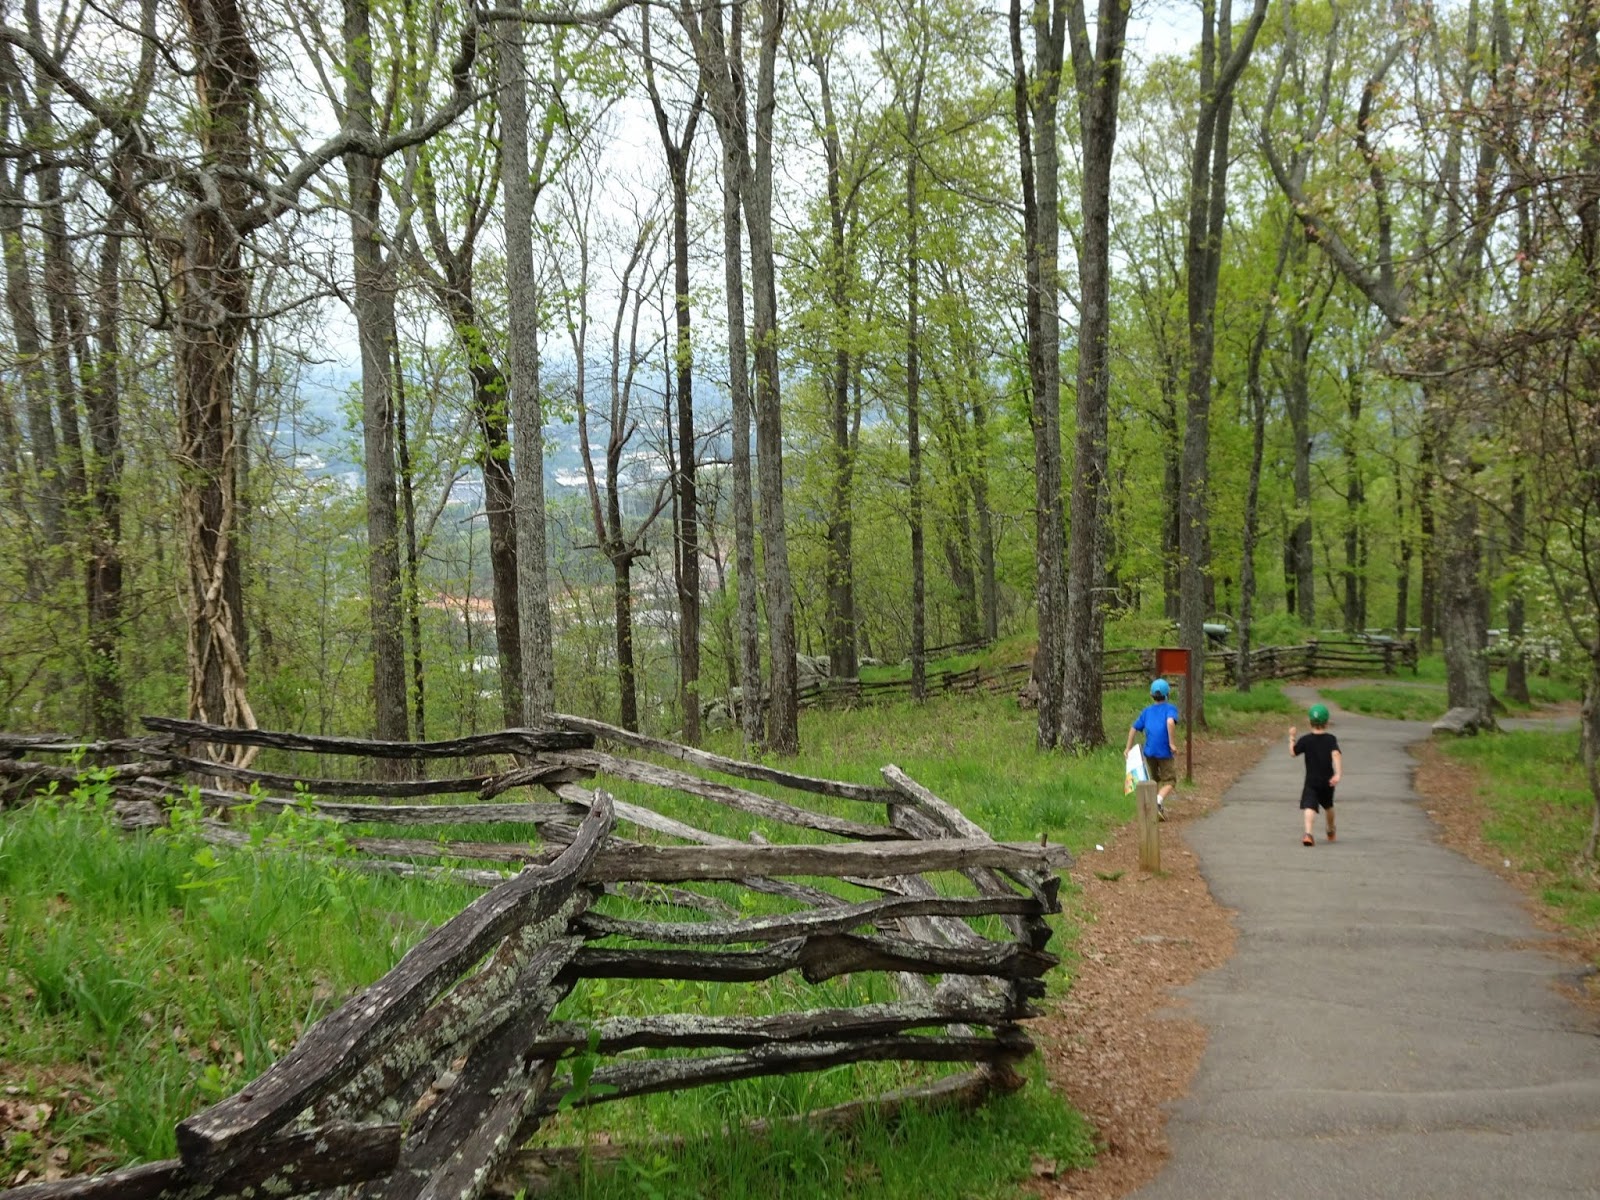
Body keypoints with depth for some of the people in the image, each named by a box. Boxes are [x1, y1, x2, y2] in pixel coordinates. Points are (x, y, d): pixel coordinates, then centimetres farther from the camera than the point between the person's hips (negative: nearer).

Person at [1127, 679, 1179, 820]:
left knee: (1155, 780, 19)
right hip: (1164, 751, -4)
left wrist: (1128, 747, 21)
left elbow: (1133, 728, 13)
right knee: (1169, 780, 5)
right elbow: (1170, 722, -21)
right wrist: (1172, 743, -16)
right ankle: (1159, 801, -21)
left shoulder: (1147, 710, 14)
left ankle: (1160, 808, 20)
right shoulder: (1170, 708, -1)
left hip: (1149, 751, 4)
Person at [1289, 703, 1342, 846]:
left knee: (1309, 807, -15)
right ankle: (1331, 832, 46)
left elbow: (1293, 753, 4)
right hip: (1327, 781, 2)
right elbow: (1336, 755, -19)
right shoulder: (1331, 739, -4)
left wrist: (1291, 737, 16)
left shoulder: (1305, 740, -4)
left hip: (1311, 781, -2)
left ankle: (1308, 833, -39)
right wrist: (1338, 774, -25)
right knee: (1328, 806, 25)